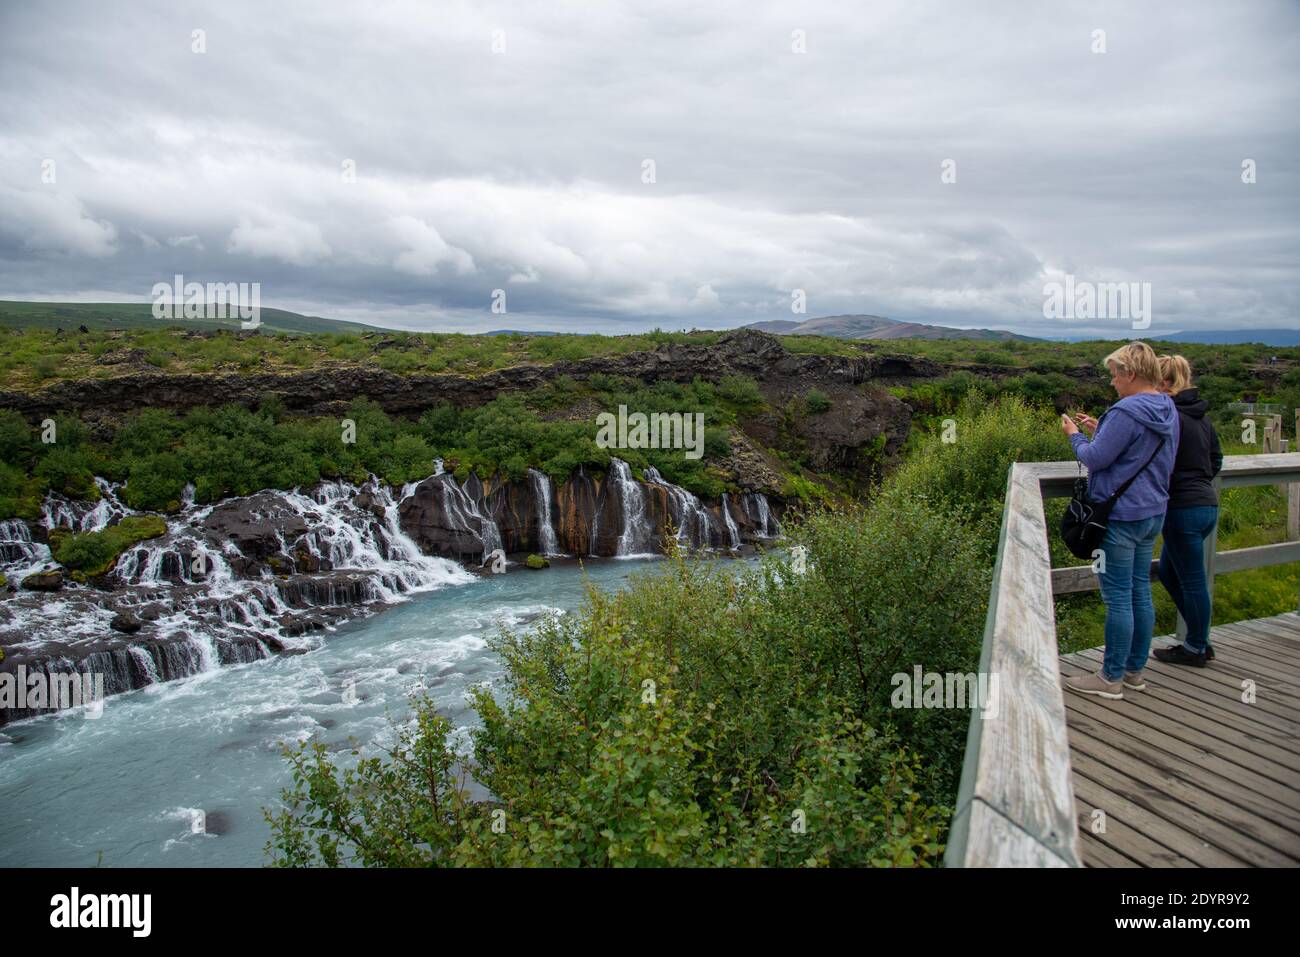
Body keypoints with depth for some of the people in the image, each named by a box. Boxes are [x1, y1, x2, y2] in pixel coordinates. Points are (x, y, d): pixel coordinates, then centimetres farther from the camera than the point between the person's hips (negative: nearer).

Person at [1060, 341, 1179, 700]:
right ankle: (1135, 670, 26)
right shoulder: (1168, 410, 10)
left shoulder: (1127, 412, -20)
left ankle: (1112, 678, 8)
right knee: (1140, 592, 15)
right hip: (1153, 513, 9)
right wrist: (1099, 430, 12)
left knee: (1118, 598, -1)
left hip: (1120, 517, -9)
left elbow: (1095, 458, -17)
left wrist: (1074, 434, 1)